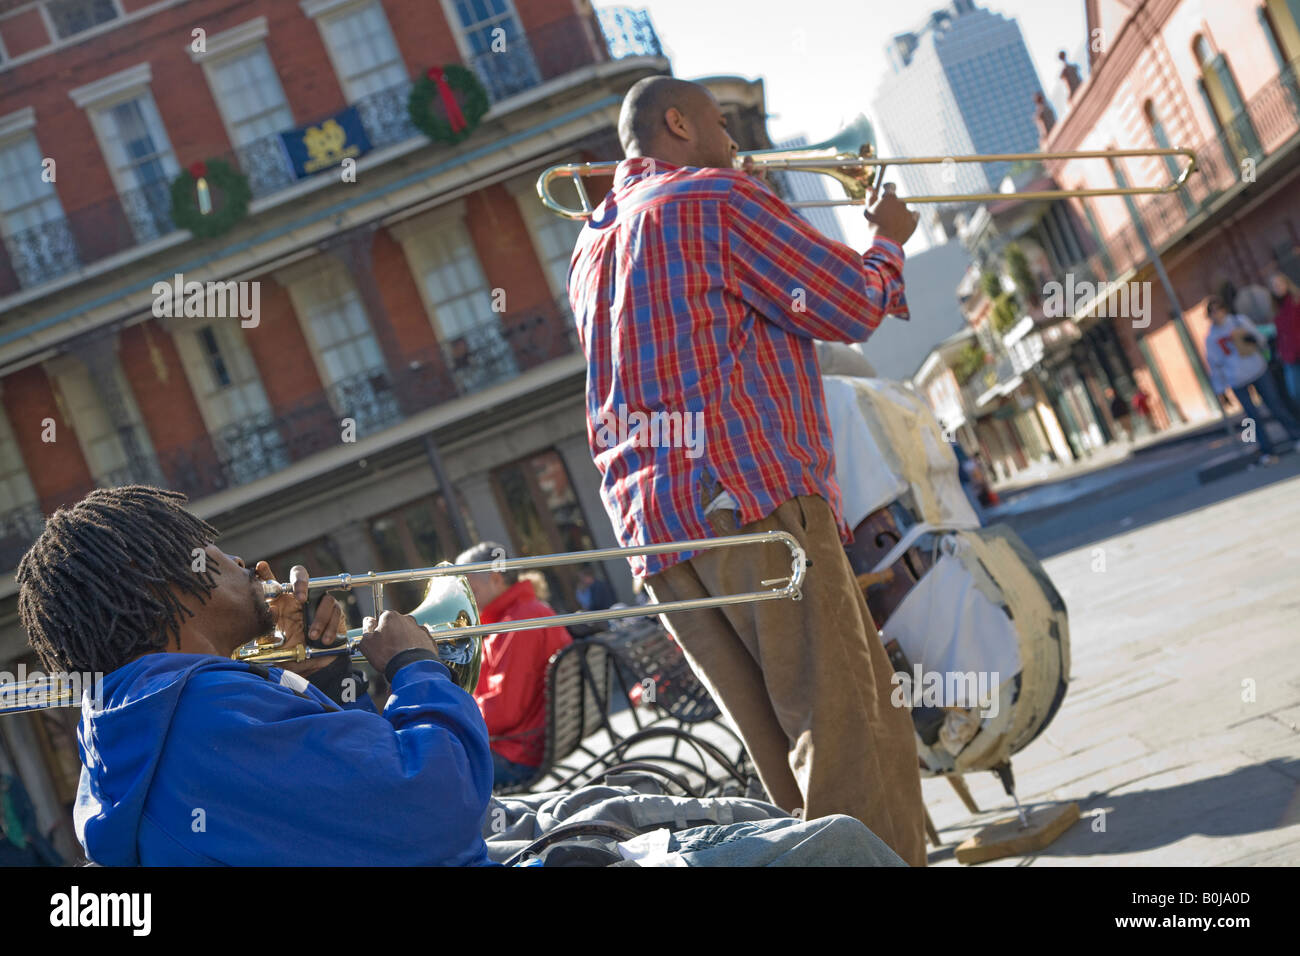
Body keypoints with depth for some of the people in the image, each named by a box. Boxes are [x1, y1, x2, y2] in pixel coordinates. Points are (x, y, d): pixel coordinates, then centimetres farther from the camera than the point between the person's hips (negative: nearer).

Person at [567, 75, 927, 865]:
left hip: (653, 529, 8)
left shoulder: (592, 250, 24)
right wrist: (890, 241, 18)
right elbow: (851, 306, -2)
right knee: (851, 734, -11)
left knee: (791, 754, 9)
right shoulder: (715, 199, 0)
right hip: (750, 491, -8)